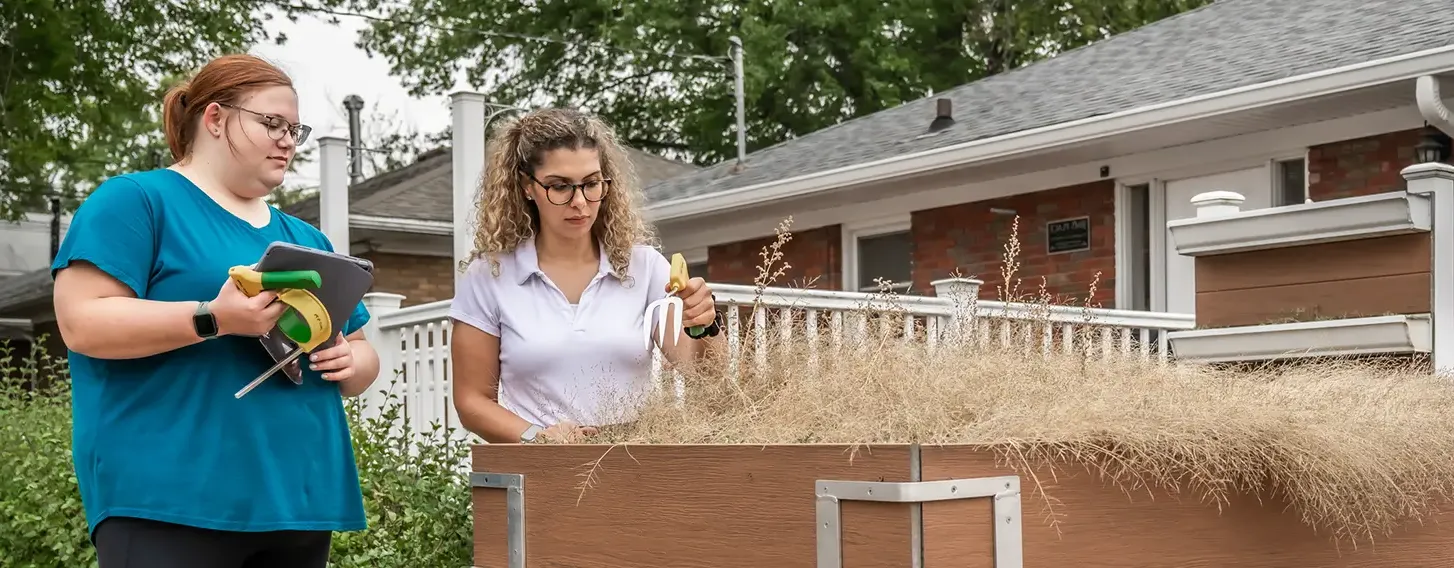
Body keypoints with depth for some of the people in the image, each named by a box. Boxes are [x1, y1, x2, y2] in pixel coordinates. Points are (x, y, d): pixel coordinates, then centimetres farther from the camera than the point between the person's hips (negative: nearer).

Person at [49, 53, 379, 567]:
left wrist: (349, 362, -1)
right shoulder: (136, 200, 0)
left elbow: (362, 353, 23)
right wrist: (213, 319, -23)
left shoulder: (306, 239, 21)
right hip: (170, 497, -7)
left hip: (299, 497, 7)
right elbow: (82, 322, -12)